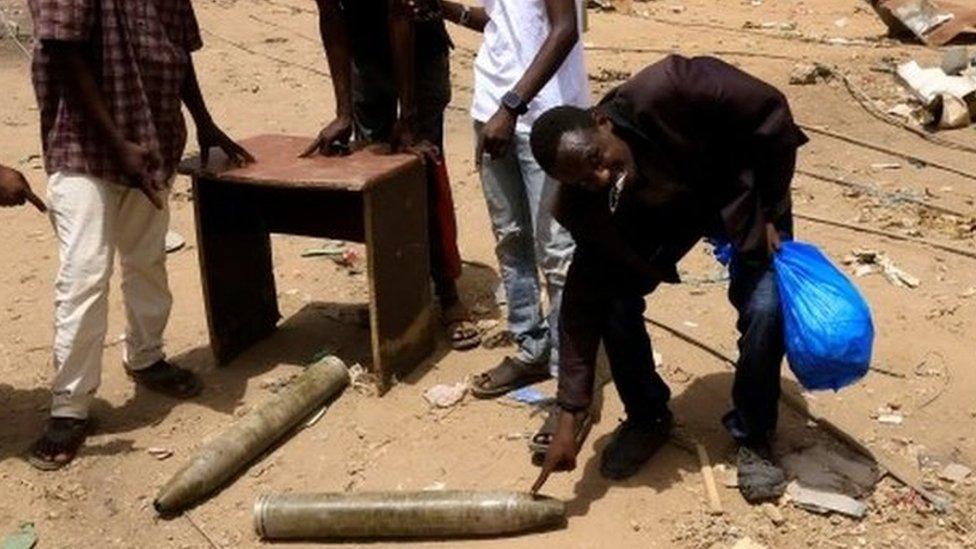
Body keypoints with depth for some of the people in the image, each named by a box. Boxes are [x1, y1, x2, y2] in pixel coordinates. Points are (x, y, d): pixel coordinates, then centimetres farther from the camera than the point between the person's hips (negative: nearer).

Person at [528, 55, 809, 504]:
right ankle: (646, 419, 13)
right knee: (615, 299, -14)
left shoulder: (663, 93, -41)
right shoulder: (583, 207, -27)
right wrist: (568, 417, -24)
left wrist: (770, 211, -21)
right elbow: (584, 301, -22)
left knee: (764, 307, -19)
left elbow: (770, 111, -27)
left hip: (740, 192, -2)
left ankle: (753, 438, 6)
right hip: (660, 212, 2)